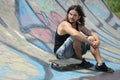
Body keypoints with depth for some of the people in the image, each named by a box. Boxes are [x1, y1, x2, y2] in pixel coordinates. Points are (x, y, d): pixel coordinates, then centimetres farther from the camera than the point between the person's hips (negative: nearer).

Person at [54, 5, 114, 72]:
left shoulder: (79, 25, 6)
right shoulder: (65, 24, -20)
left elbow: (91, 33, 4)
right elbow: (75, 34, -38)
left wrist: (97, 40, -18)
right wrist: (90, 43, -33)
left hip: (72, 52, 8)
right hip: (60, 53, -8)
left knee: (92, 38, -5)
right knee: (76, 37, -31)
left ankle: (100, 64, -15)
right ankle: (81, 61, -14)